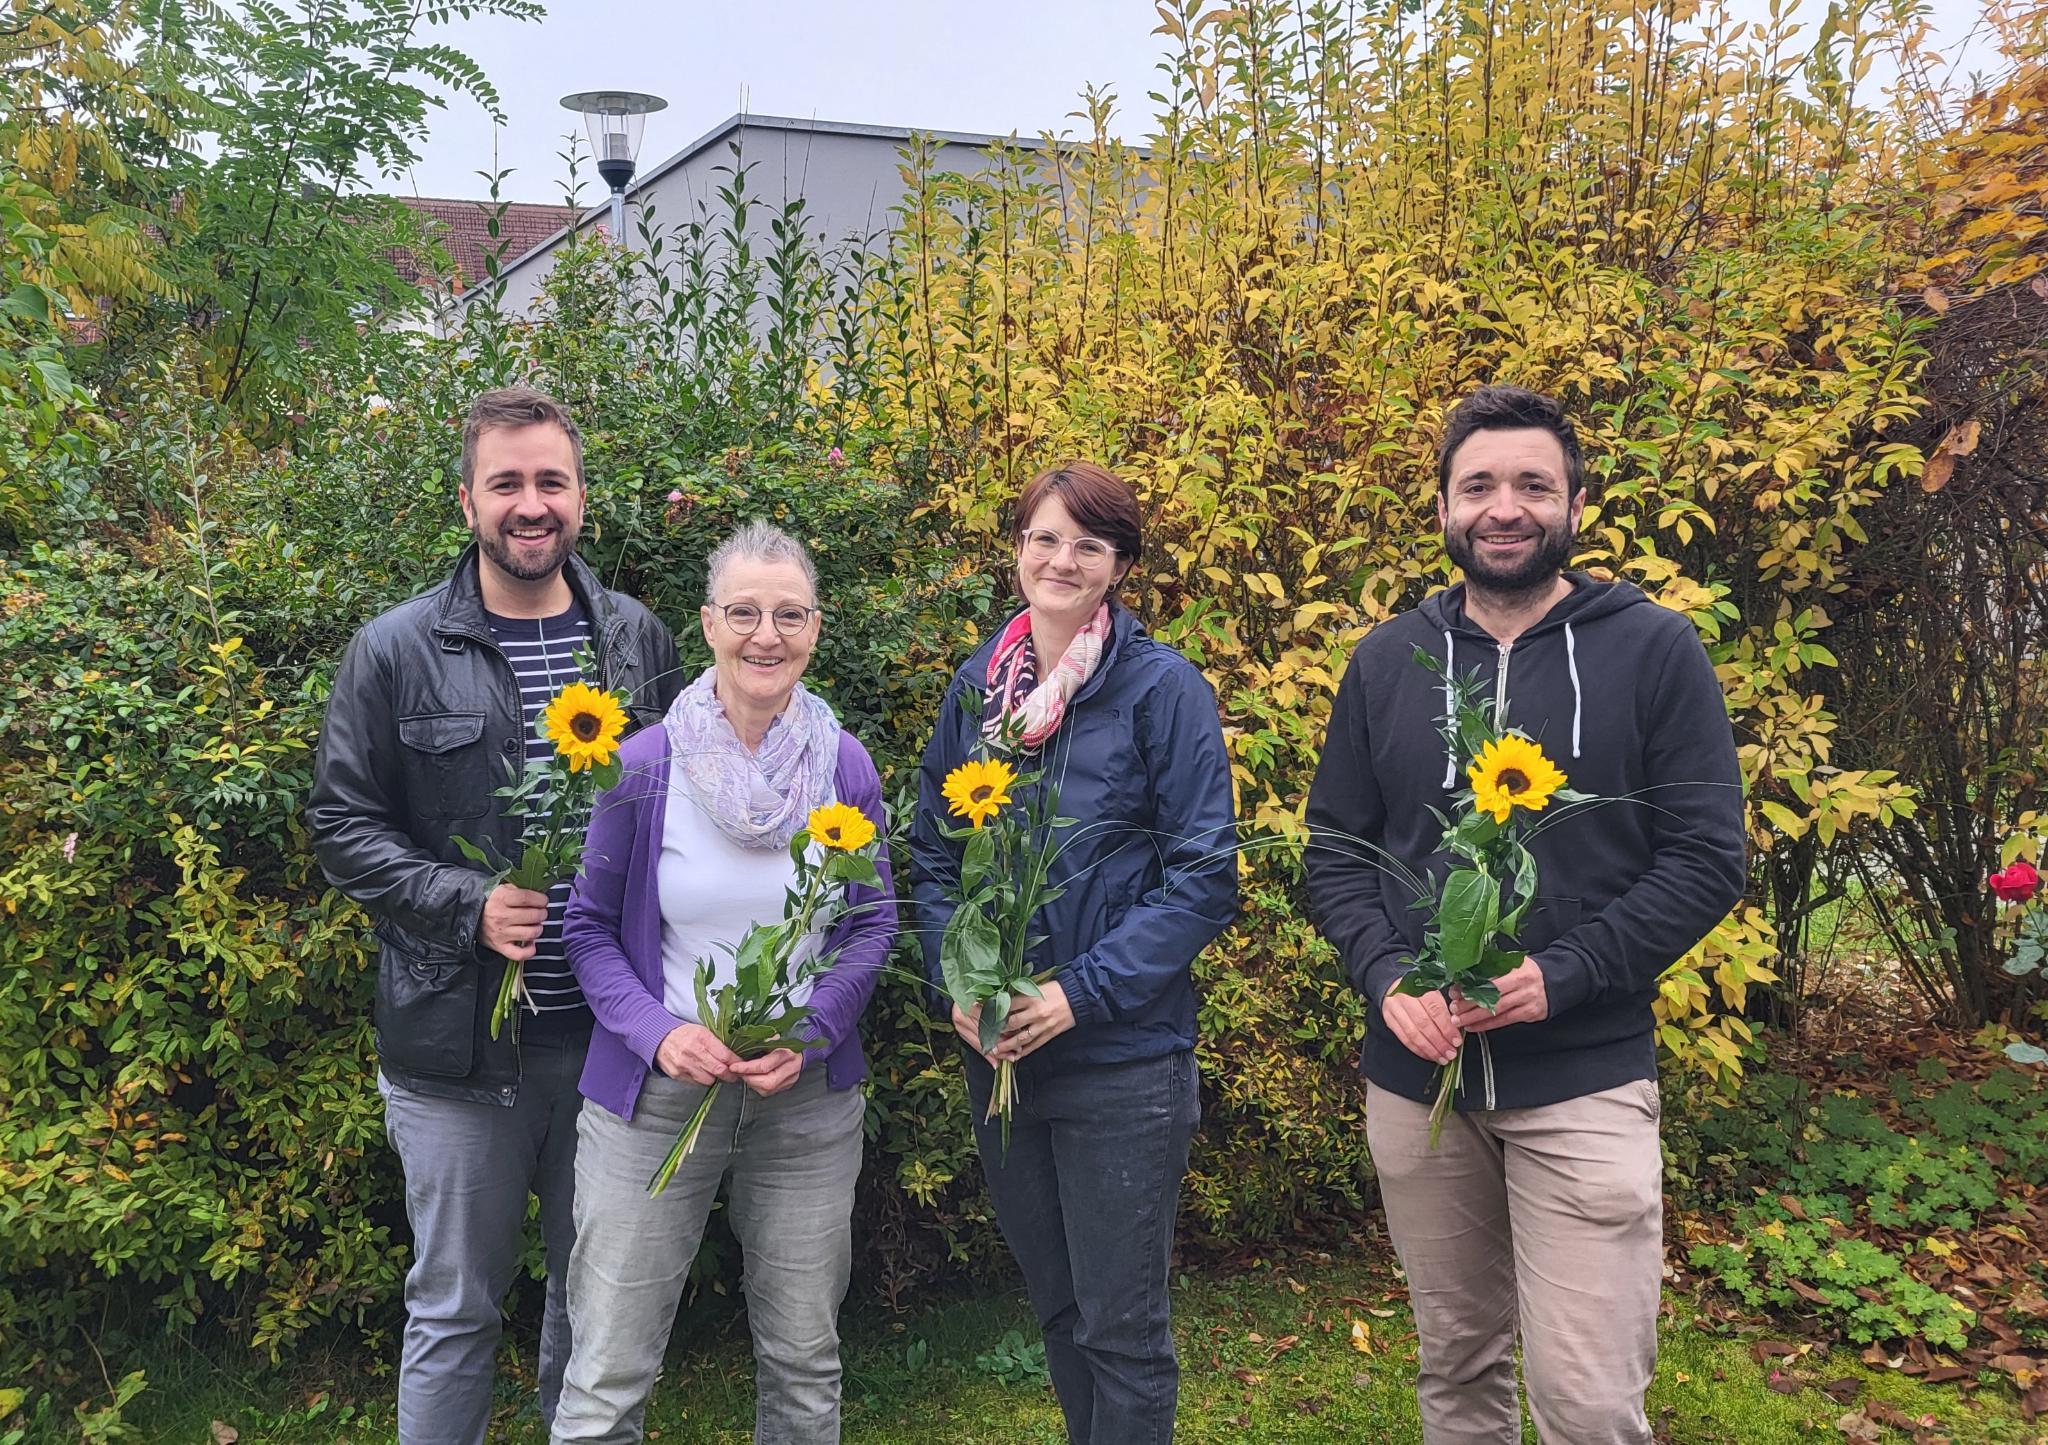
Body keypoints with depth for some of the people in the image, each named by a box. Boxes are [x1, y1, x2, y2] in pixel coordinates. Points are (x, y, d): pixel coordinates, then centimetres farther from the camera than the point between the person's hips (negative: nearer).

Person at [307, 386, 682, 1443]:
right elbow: (345, 825, -3)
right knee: (457, 1304, 11)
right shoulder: (397, 652, -5)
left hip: (609, 1028, 3)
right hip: (458, 1039, -3)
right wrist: (468, 907, -16)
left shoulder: (636, 640, 4)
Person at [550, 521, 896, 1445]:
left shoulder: (843, 766, -2)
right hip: (657, 1089, -2)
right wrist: (657, 1031, -17)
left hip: (808, 1093, 2)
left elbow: (872, 924, 5)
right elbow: (590, 927, -1)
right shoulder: (642, 764, -8)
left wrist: (811, 1031, -12)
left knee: (804, 1365, 15)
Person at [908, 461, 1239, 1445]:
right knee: (1054, 1307, 20)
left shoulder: (1162, 689, -8)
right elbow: (931, 854, 10)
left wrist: (1082, 993, -19)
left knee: (1120, 1329, 5)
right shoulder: (976, 687, 7)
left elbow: (1204, 878, -12)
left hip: (1121, 1059, -5)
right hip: (996, 1053, 5)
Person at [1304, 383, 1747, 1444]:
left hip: (1587, 1081, -3)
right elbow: (1334, 848, 8)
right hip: (1412, 1076, 3)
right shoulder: (1389, 661, 6)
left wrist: (1562, 976, -18)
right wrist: (1386, 976, -10)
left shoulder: (1654, 651, -3)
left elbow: (1707, 858, -6)